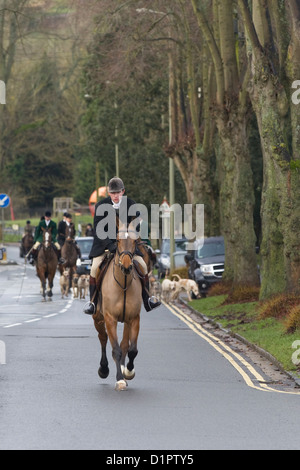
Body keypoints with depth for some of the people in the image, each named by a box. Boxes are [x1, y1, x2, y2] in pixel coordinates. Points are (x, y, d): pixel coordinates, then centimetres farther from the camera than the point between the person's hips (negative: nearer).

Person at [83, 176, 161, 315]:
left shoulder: (131, 205, -4)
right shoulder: (101, 206, -10)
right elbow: (98, 229, -15)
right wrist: (109, 245, -29)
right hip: (104, 243, -2)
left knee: (142, 265, -6)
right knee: (95, 268, -21)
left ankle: (147, 300, 8)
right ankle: (92, 302, -8)